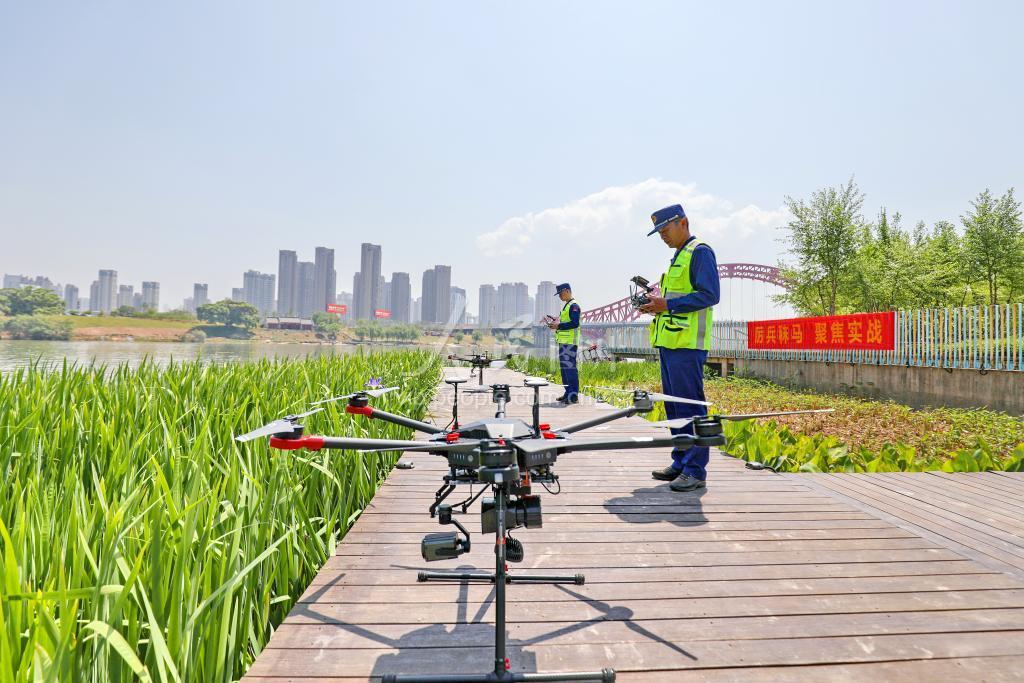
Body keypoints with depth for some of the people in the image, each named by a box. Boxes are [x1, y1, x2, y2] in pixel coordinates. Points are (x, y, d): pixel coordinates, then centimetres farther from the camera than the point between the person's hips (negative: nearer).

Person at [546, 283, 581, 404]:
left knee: (570, 367, -11)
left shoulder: (573, 305, -10)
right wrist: (556, 323, 12)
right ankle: (568, 393, 18)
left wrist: (559, 325, -16)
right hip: (564, 342, 10)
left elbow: (575, 323, -19)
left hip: (570, 342, -10)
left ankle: (574, 395, -9)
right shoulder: (566, 306, 21)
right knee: (564, 367, 12)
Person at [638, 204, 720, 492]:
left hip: (687, 344, -10)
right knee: (674, 405, 13)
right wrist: (659, 304, 12)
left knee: (690, 406, -8)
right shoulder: (678, 257, 24)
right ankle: (681, 462, 21)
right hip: (670, 342, 10)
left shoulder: (699, 252, -5)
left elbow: (709, 295, -16)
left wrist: (668, 304, -19)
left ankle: (696, 470, -3)